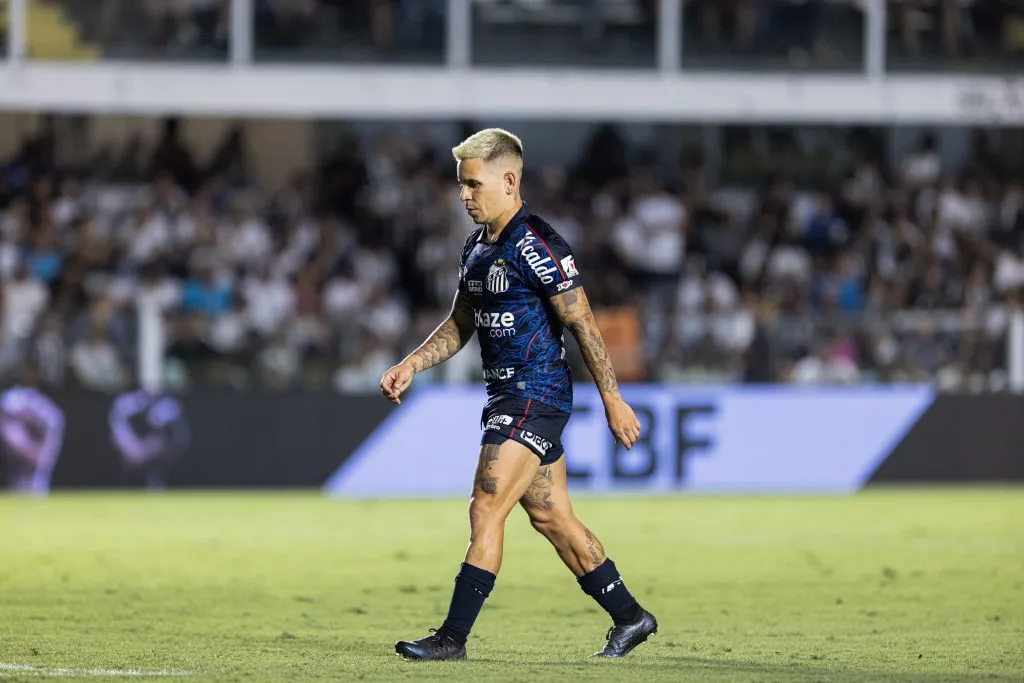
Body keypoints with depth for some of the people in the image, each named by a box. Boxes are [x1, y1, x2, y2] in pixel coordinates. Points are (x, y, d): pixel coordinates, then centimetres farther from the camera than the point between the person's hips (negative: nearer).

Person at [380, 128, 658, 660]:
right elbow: (460, 325, 23)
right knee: (550, 517, 12)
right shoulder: (477, 247, 12)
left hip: (536, 393, -10)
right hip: (506, 396, 10)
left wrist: (613, 400, -16)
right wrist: (409, 367, 10)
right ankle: (630, 617, 23)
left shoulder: (536, 246, -16)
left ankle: (452, 637, -12)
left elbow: (582, 324, -16)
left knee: (486, 509, -13)